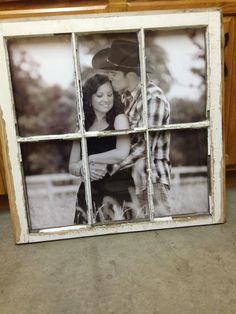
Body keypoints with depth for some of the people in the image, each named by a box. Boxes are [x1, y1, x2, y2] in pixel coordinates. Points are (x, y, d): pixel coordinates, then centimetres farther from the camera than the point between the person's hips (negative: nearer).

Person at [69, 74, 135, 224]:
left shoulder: (119, 118, 1)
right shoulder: (83, 127, 10)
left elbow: (122, 153, -16)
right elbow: (72, 166, 11)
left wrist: (89, 159, -6)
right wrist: (84, 169, -11)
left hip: (117, 192, -3)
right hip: (88, 194, 3)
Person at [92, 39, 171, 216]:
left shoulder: (153, 99, -17)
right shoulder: (125, 93, 6)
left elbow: (144, 146, -20)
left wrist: (112, 167, -16)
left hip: (152, 178, -7)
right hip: (128, 174, 7)